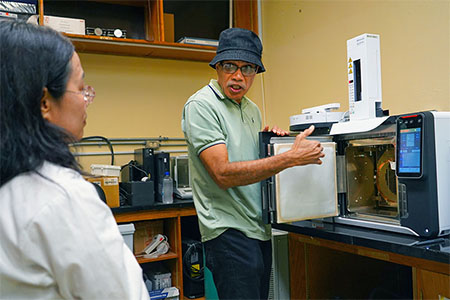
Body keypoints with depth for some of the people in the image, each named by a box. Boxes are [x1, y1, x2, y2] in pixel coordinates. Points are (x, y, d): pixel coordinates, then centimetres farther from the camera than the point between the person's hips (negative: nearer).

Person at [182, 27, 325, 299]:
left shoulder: (252, 110, 13)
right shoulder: (201, 106, -12)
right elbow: (223, 173, -23)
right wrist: (291, 158, -23)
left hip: (259, 229, 8)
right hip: (229, 230, -8)